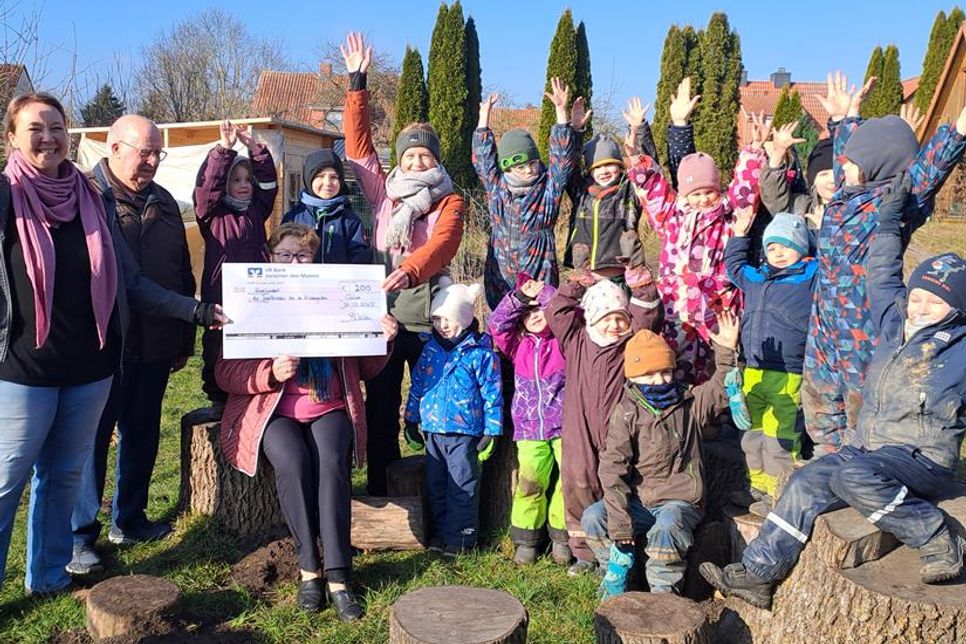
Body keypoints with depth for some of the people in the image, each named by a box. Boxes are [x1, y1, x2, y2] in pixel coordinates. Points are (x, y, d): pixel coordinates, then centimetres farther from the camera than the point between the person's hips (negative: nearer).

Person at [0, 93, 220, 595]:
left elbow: (130, 283, 8)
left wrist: (197, 311, 3)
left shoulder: (94, 200, 6)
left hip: (89, 366, 4)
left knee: (65, 475, 15)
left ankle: (48, 576, 31)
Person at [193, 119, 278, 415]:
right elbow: (207, 184, -13)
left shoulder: (257, 211, 13)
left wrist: (254, 146, -8)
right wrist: (224, 148, -20)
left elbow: (269, 180, 4)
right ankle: (218, 399, 18)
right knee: (217, 346, 5)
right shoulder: (212, 214, 3)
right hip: (220, 293, -3)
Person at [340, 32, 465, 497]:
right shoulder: (383, 192, 11)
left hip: (428, 312, -2)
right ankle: (379, 480, 17)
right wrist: (357, 81, 2)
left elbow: (441, 243, -17)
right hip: (384, 310, 3)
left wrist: (410, 269, -37)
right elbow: (358, 142, 7)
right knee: (381, 398, 7)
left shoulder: (450, 202, 2)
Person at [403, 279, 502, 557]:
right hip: (433, 430, 6)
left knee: (462, 487, 3)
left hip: (464, 432, -6)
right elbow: (417, 385, 15)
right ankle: (441, 531, 29)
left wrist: (491, 431, -10)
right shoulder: (430, 350, 6)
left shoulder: (481, 353, -10)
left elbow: (493, 394, -9)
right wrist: (412, 419, 15)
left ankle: (461, 535, 16)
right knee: (435, 484, 15)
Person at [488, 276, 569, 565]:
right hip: (529, 430, 2)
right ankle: (526, 539, 12)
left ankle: (562, 537, 14)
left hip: (564, 425, -2)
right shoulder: (519, 346, 13)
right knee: (529, 484, -4)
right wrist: (519, 296, -5)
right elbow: (497, 324, 0)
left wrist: (539, 290, -2)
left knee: (569, 481, -3)